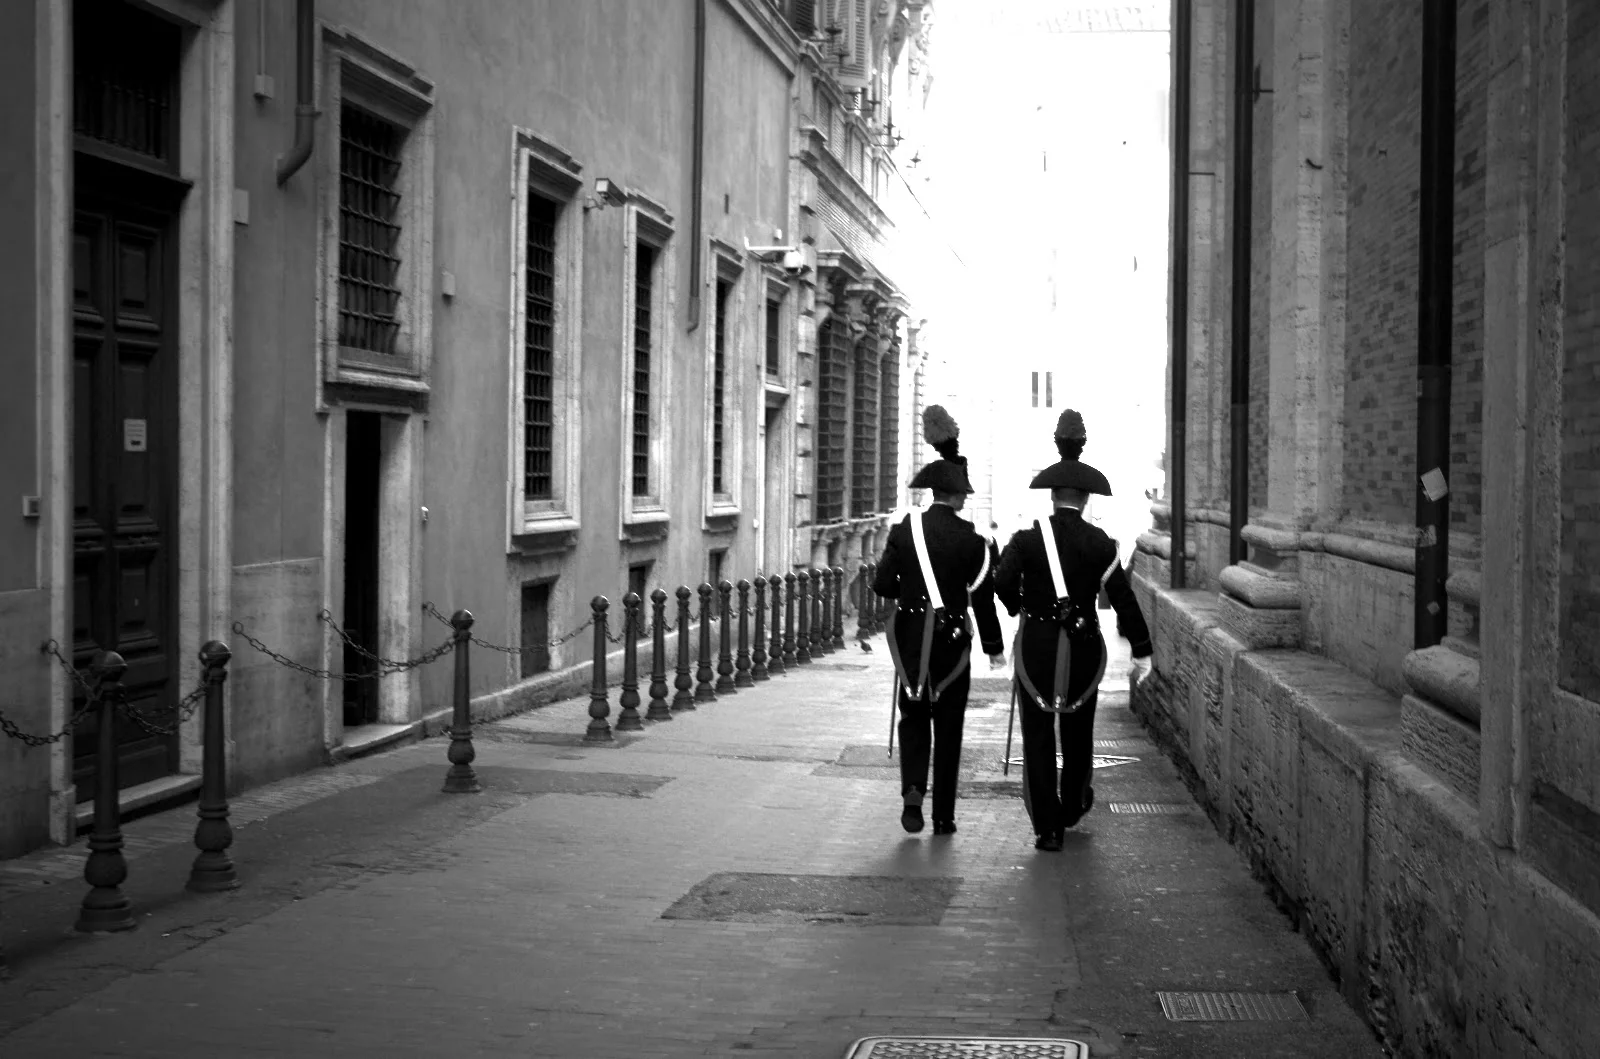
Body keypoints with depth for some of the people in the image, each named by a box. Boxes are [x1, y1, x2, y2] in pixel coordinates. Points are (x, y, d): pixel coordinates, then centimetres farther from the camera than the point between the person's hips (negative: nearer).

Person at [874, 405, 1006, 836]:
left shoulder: (905, 530, -2)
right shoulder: (973, 540, -6)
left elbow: (881, 585, -2)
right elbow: (984, 598, -4)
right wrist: (994, 647, 7)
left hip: (910, 638, 1)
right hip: (952, 639, -1)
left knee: (913, 717, 15)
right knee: (948, 726, 8)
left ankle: (912, 789, -8)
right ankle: (943, 815, 11)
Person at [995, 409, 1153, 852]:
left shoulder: (1026, 537, -4)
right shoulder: (1100, 542, -3)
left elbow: (1002, 584, -15)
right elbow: (1122, 596, -6)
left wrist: (1021, 608, 7)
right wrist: (1141, 649, -2)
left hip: (1036, 644, -1)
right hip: (1083, 645, 1)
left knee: (1038, 735, 4)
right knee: (1078, 729, 20)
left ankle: (1048, 827, 1)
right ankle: (1072, 806, 39)